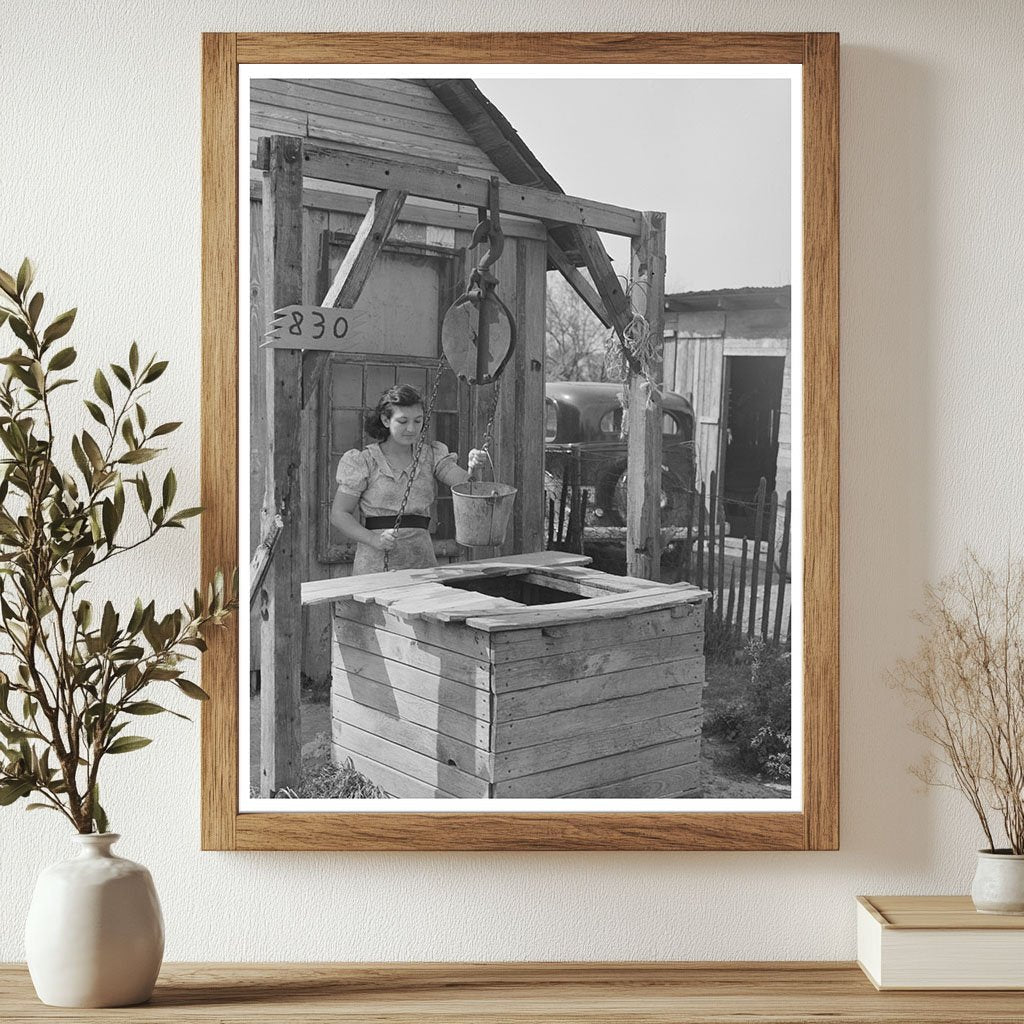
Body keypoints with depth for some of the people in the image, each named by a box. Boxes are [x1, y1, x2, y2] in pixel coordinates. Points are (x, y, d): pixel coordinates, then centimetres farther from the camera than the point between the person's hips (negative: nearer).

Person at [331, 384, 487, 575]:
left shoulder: (431, 455, 10)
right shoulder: (362, 461, 0)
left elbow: (464, 484, -4)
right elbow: (339, 514, 0)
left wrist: (473, 466, -26)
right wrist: (375, 539, -15)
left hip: (421, 561, 3)